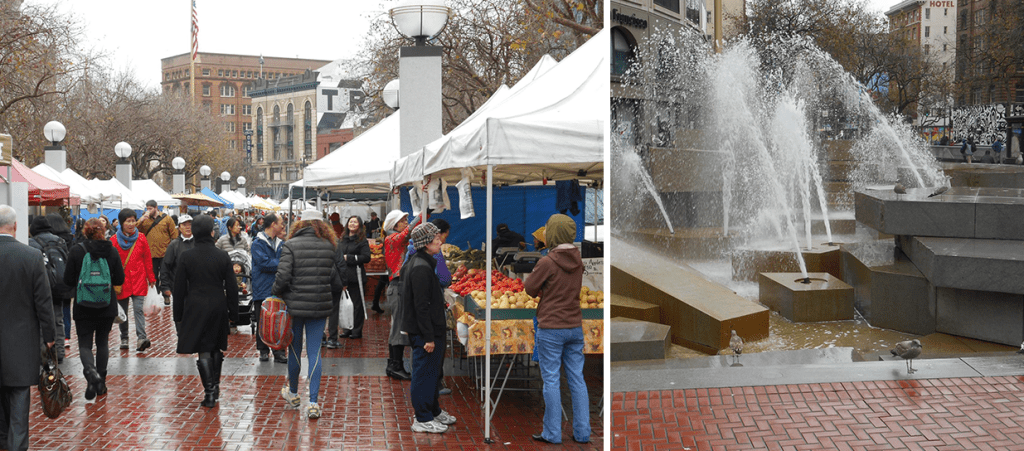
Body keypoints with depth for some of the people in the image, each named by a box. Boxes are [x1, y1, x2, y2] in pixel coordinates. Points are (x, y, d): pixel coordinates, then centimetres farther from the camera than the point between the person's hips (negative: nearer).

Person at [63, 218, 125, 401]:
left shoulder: (76, 251, -9)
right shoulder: (111, 251, -5)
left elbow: (68, 279, -6)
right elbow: (120, 279, -2)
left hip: (83, 307, -2)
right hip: (107, 306, 2)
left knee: (84, 343, 5)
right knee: (102, 342, 15)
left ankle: (91, 372, -22)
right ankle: (101, 383, 18)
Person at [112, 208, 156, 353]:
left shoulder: (141, 238, 3)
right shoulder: (114, 240, 0)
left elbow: (147, 259, 9)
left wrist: (151, 278, 11)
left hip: (139, 280, -1)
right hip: (121, 281, 1)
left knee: (138, 309, -12)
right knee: (122, 311, 10)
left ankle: (142, 338, -19)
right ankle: (124, 339, 21)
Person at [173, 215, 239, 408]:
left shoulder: (187, 256, -5)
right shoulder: (223, 256, -3)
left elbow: (179, 288, -1)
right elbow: (232, 287, 1)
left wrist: (178, 314, 8)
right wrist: (233, 312, 9)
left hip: (196, 308, -2)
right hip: (218, 307, 2)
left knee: (203, 350, -1)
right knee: (216, 348, 17)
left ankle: (209, 392, -6)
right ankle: (215, 386, 26)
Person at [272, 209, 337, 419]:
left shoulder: (291, 245, -8)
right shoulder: (330, 246, 1)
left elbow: (283, 276, -14)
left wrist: (275, 294, 3)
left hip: (295, 306, -1)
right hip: (320, 307, 1)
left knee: (294, 350, 16)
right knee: (314, 353, 4)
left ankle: (293, 394, 35)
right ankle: (313, 403, 0)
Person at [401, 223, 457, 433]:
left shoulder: (416, 262, 12)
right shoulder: (421, 268, -21)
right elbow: (421, 306, -24)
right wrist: (429, 337, -22)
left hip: (429, 330, 11)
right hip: (424, 331, -11)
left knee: (433, 371, 20)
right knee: (425, 373, -1)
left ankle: (434, 411, 32)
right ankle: (423, 420, 7)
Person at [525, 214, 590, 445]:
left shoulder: (547, 262, -15)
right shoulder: (578, 261, 5)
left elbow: (529, 288, -5)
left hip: (550, 330, -6)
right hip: (575, 327, 6)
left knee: (551, 380, 2)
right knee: (577, 379, 10)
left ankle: (552, 433, 7)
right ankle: (582, 432, 13)